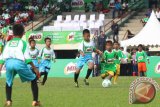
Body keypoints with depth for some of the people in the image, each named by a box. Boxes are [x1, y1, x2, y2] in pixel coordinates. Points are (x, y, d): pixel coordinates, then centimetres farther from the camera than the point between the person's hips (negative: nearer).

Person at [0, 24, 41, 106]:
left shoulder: (8, 43, 25)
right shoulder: (23, 43, 15)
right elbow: (27, 57, 5)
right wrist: (34, 68, 9)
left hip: (8, 62, 3)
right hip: (19, 62, -3)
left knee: (8, 82, 28)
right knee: (33, 79, 17)